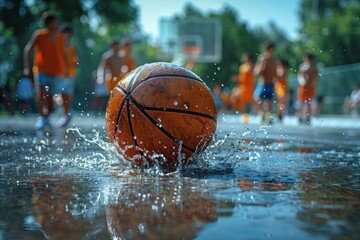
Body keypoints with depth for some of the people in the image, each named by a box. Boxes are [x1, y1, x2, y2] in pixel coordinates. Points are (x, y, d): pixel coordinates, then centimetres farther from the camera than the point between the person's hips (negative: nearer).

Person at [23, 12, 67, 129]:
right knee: (41, 92, -21)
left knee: (50, 95, 6)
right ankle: (41, 117, -15)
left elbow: (62, 54, 16)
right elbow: (28, 50, -2)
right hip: (41, 69, -3)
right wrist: (26, 67, -8)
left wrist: (64, 69, 12)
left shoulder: (60, 38, 5)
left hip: (56, 71, 3)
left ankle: (46, 117, 22)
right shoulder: (39, 35, -4)